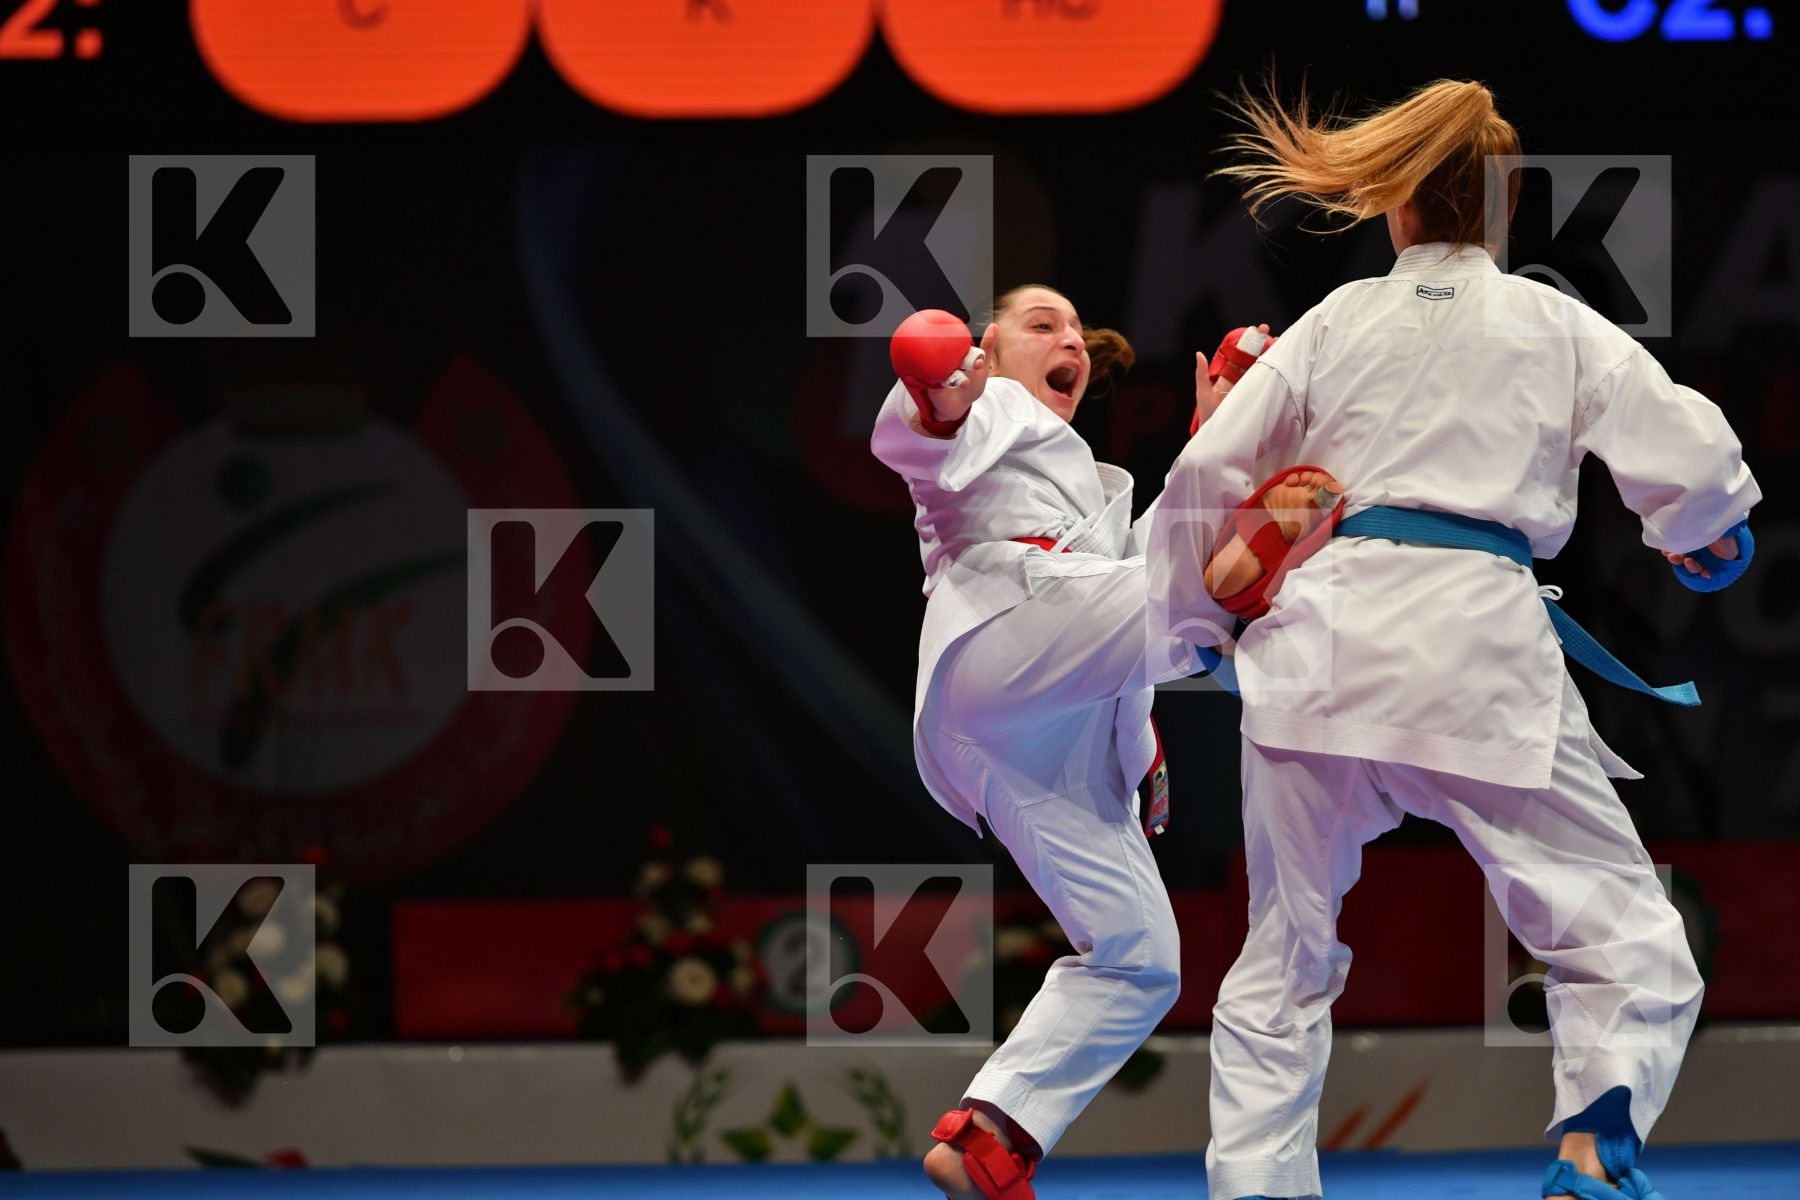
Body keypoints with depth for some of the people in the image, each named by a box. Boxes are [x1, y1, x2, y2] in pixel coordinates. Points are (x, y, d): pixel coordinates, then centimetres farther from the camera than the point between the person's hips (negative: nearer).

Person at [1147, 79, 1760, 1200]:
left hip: (1323, 639, 3)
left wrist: (1200, 621, 29)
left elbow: (1204, 478, 13)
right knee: (1626, 940, 1)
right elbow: (1695, 465, 3)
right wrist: (1708, 532, 27)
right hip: (1477, 643, -2)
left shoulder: (1336, 323, 12)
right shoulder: (1558, 328, 7)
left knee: (1286, 955, 17)